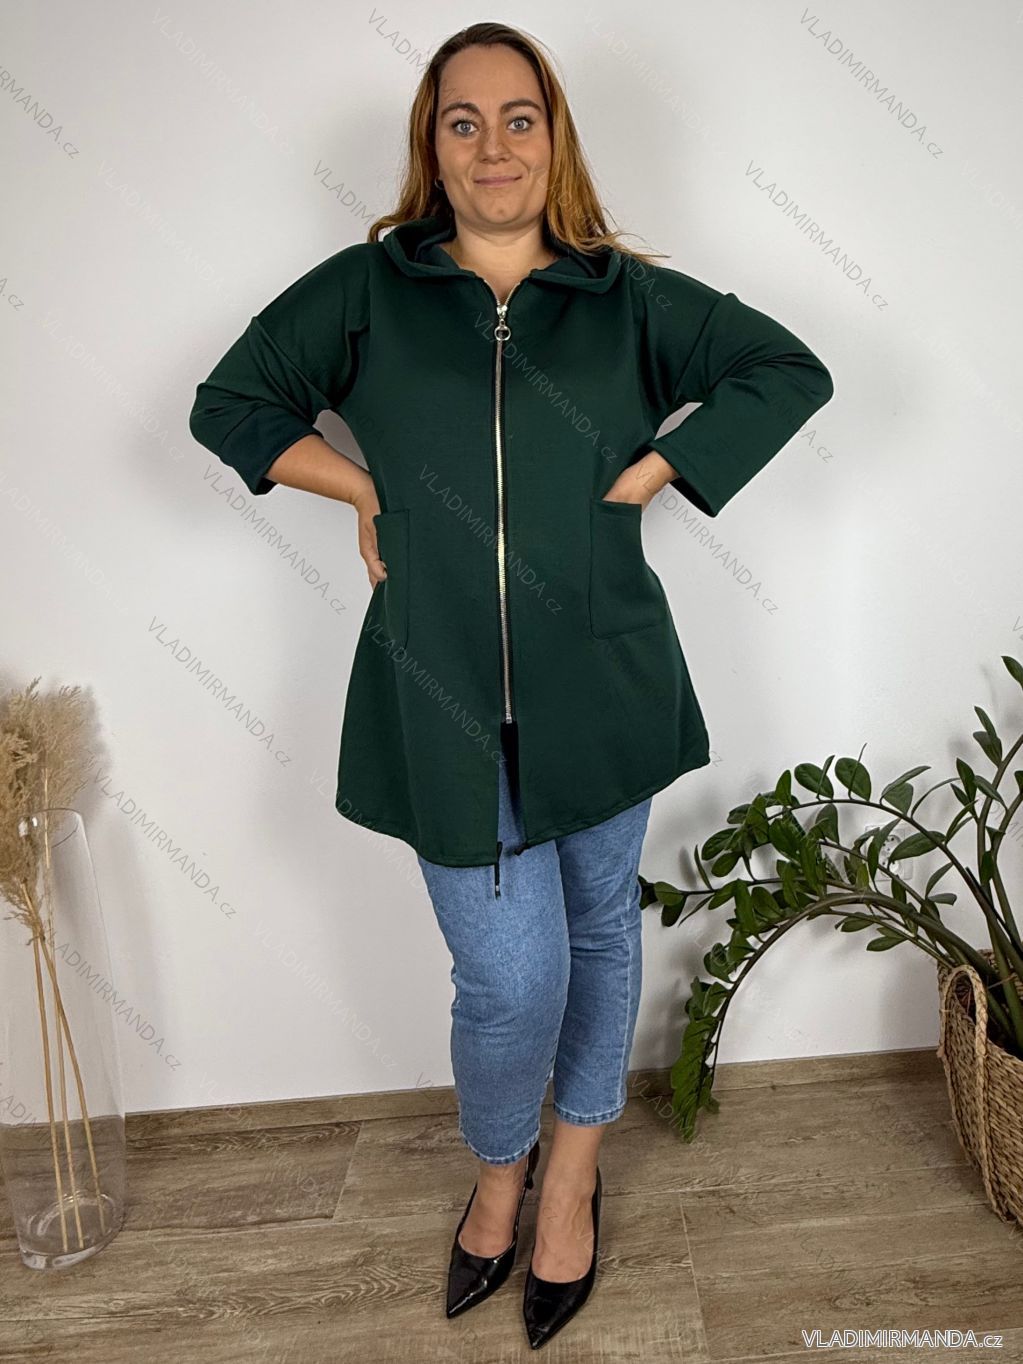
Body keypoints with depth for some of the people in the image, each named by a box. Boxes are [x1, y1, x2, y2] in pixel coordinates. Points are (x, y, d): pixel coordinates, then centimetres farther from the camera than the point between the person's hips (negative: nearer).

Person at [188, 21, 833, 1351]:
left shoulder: (628, 297, 5)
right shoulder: (367, 290, 5)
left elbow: (791, 370, 6)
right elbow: (227, 404, 13)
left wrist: (643, 476, -5)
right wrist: (365, 488, 0)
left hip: (599, 684, 2)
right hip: (443, 697, -1)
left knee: (599, 931, 15)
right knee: (510, 979, -3)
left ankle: (573, 1174, 41)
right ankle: (498, 1171, 32)